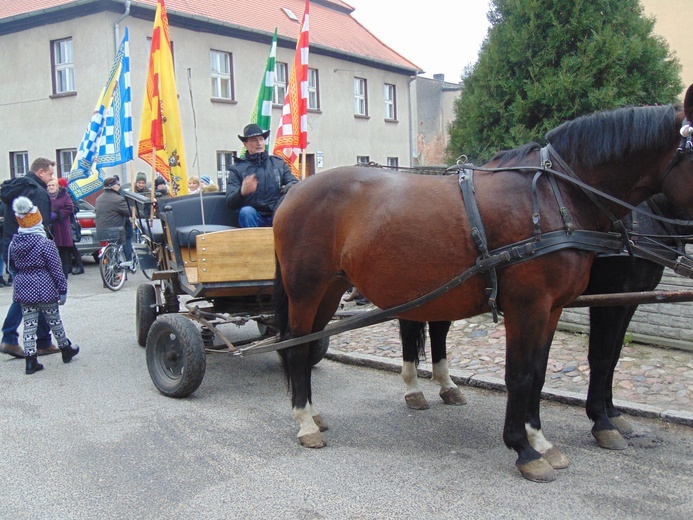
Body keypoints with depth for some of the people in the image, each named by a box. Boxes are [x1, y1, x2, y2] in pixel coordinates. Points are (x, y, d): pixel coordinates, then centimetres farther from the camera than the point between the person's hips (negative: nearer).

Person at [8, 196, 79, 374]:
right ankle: (66, 349, 29)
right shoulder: (45, 243, -14)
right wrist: (63, 289, -6)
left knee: (29, 324, 6)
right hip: (45, 289, -4)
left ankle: (30, 360, 5)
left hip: (23, 288, 4)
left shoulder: (14, 243, 2)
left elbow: (12, 266, 14)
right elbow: (56, 269, -12)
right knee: (54, 321, 12)